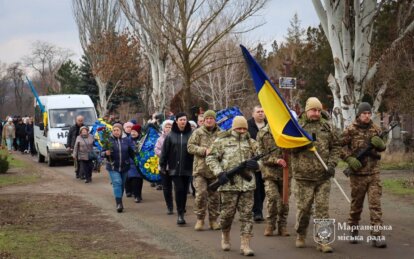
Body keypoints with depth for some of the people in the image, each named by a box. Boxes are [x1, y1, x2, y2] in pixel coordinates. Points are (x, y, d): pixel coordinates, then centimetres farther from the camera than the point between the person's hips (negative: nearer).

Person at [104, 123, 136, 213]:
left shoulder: (127, 140, 0)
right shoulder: (108, 140, -4)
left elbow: (132, 152, 1)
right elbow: (103, 152, -2)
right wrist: (106, 153, -25)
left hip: (124, 166, 2)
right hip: (113, 167, -2)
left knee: (122, 184, 13)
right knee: (117, 183, -15)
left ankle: (120, 202, 30)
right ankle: (119, 203, -18)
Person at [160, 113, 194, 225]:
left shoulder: (191, 135, 0)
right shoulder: (170, 136, 1)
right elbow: (165, 151, 4)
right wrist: (162, 165, 2)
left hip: (187, 168, 1)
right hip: (175, 168, -1)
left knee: (184, 191, 8)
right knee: (179, 189, -9)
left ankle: (181, 212, 21)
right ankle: (180, 214, -3)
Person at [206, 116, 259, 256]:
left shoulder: (251, 143, 11)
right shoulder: (222, 141, 0)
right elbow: (211, 158, 0)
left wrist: (256, 164, -7)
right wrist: (219, 173, -12)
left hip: (248, 184, 3)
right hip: (229, 184, -3)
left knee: (247, 214, -1)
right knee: (227, 213, 5)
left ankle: (245, 245, 1)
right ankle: (225, 236, 32)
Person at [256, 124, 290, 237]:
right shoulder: (262, 134, -1)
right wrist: (276, 160, -20)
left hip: (285, 172, 2)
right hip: (270, 172, -2)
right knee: (272, 198, -15)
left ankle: (282, 226, 20)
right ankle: (270, 224, 4)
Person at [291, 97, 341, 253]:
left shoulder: (327, 127, 8)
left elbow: (336, 146, 10)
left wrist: (332, 163, -3)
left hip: (323, 176, 1)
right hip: (303, 175, -1)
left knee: (322, 209, -1)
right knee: (303, 208, 5)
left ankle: (322, 241, 3)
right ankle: (300, 235, 27)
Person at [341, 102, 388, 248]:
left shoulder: (376, 129, 7)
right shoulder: (351, 130, -4)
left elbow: (382, 147, 15)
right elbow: (340, 147, -2)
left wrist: (379, 143, -8)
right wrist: (350, 159, -16)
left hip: (373, 172, 2)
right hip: (357, 172, -2)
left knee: (375, 203, -5)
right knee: (356, 203, 9)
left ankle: (376, 236, -6)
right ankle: (353, 230, 27)